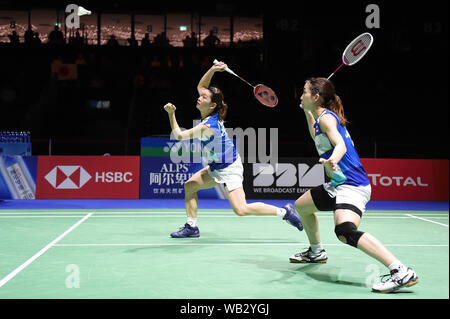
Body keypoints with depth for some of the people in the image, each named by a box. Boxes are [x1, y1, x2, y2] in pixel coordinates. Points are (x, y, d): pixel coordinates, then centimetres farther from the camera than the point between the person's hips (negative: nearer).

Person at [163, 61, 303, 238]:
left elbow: (179, 135, -23)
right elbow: (201, 86, 9)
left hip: (229, 169, -10)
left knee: (241, 210, -16)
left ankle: (284, 211, -6)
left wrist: (171, 113, -19)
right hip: (215, 168, 10)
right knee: (190, 185, 8)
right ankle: (191, 227, 17)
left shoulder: (207, 126, -28)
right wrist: (212, 69, -6)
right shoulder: (210, 114, -3)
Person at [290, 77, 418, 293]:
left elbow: (341, 145, -30)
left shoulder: (326, 117, -12)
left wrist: (332, 160, -51)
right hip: (337, 185, 11)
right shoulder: (321, 117, 15)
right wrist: (308, 114, 33)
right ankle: (316, 253, 45)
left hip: (351, 186, -11)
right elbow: (317, 139, 39)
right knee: (301, 205, 26)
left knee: (345, 232, -33)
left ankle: (401, 272, -36)